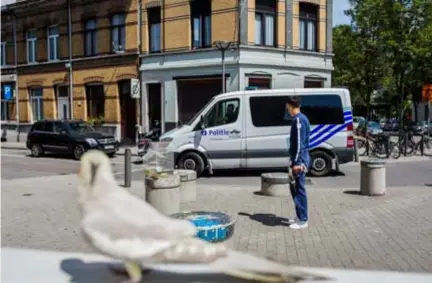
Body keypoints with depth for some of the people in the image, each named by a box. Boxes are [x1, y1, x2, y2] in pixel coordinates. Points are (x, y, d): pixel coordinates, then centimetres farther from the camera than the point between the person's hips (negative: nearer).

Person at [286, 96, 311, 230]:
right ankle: (300, 217, 25)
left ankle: (302, 220, 3)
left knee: (299, 189, -4)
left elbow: (299, 143, -21)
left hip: (299, 160, -10)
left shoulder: (298, 120, -15)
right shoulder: (302, 118, 15)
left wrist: (297, 162, -21)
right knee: (296, 188, 16)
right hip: (301, 159, 10)